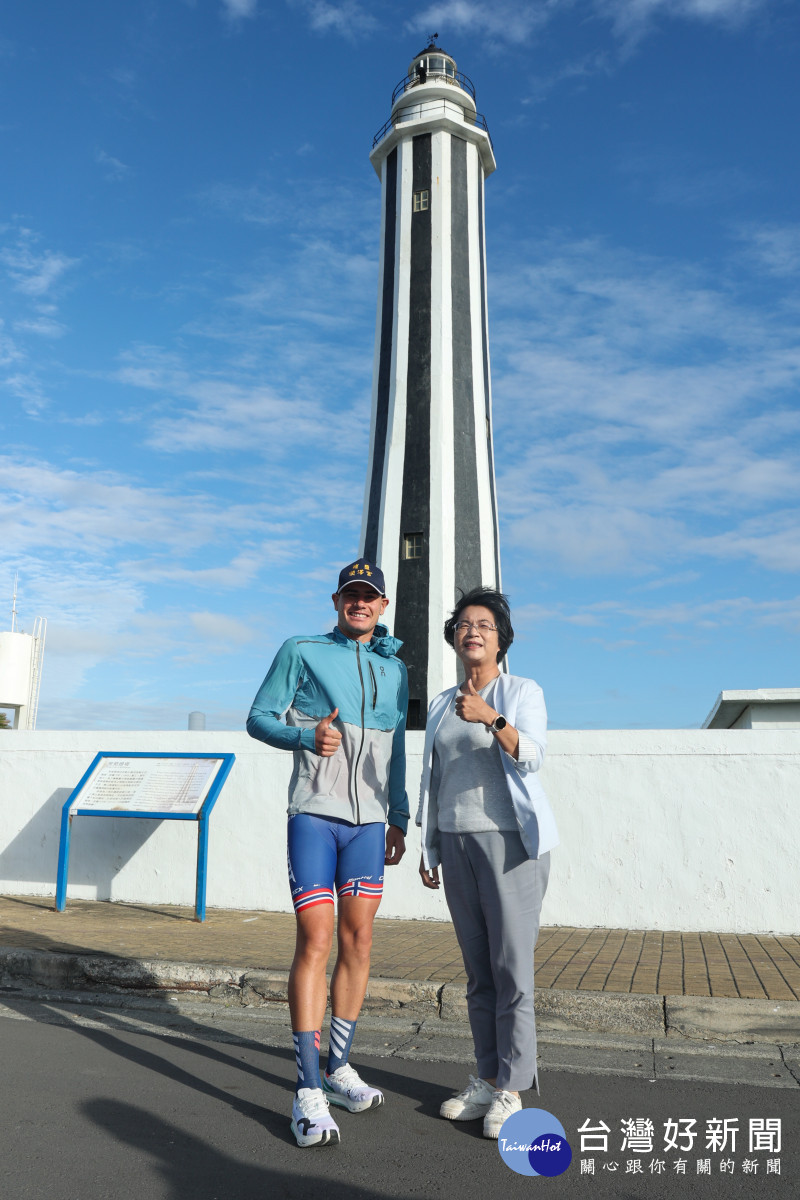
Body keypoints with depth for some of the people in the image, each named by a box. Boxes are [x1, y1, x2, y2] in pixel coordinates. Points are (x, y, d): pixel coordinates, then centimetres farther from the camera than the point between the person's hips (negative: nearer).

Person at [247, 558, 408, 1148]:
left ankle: (339, 1066, 22)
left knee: (357, 941, 7)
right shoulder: (301, 652, 3)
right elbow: (259, 717, 1)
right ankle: (308, 1089, -1)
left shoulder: (394, 670, 15)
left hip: (369, 821, 4)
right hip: (314, 813, -4)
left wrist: (398, 819, 17)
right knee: (315, 941, -9)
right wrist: (305, 735, -18)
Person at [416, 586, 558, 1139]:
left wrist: (492, 719, -36)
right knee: (478, 969, 10)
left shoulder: (524, 692, -2)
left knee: (512, 966, -3)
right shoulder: (442, 704, 13)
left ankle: (510, 1090, 8)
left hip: (509, 840, -5)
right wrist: (429, 849, 14)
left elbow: (532, 756, -19)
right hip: (456, 843, 5)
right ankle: (487, 1080, 20)